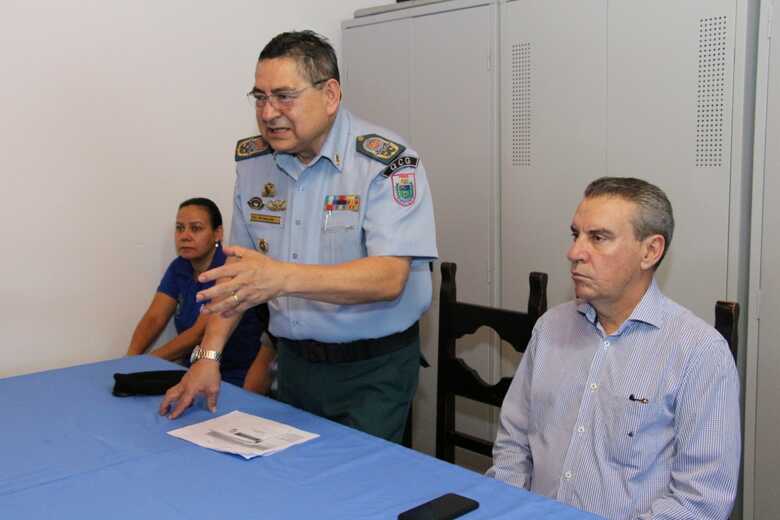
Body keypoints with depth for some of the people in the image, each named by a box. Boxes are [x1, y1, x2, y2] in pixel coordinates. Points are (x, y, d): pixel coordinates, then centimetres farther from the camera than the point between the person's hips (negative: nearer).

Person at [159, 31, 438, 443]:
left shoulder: (387, 162, -17)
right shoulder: (253, 160, 2)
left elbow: (389, 278, -26)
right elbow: (239, 267, 7)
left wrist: (282, 277, -37)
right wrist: (208, 355, -1)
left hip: (372, 368, -5)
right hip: (294, 361, 5)